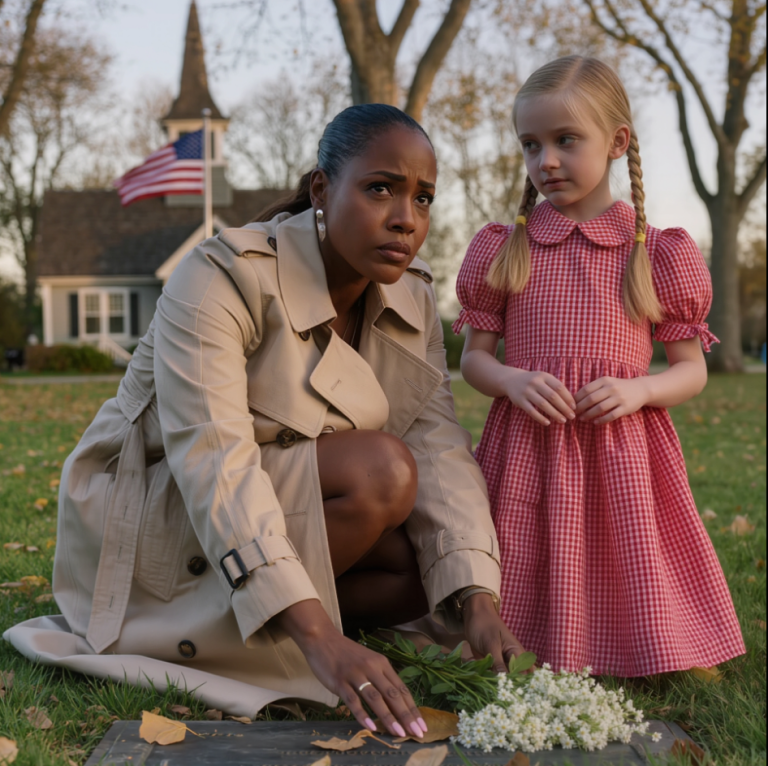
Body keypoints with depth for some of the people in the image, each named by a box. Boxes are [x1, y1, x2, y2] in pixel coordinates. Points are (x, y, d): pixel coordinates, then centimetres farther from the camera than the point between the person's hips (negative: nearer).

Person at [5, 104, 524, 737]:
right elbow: (213, 460, -36)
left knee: (445, 560, -14)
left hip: (295, 515, 7)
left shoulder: (411, 297, -5)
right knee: (382, 471, -28)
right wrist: (320, 638, -46)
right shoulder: (224, 277, -25)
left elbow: (439, 449, -14)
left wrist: (479, 602, -31)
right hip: (152, 511, -7)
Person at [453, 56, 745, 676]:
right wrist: (513, 381, -13)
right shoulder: (503, 248, 6)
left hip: (621, 456, 0)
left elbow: (691, 370, 7)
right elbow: (473, 356, 9)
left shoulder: (659, 254, 3)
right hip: (526, 456, 1)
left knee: (637, 626, 1)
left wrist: (638, 391, -14)